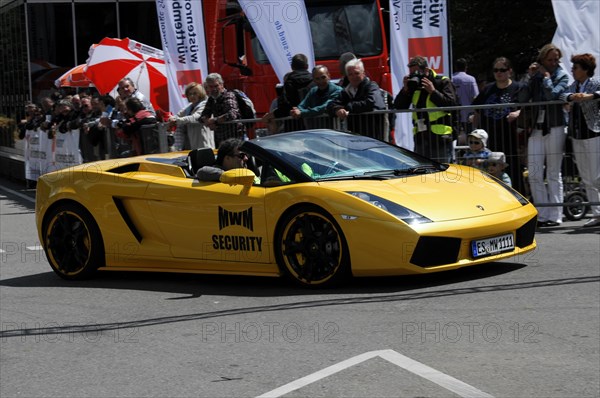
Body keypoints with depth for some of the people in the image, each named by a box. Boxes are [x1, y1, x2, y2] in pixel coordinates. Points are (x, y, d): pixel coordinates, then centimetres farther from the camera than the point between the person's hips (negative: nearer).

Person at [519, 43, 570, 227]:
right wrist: (530, 76, -6)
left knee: (553, 174, 0)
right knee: (534, 174, 0)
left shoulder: (561, 76, 3)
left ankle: (555, 215, 4)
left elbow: (552, 95, -17)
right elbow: (521, 99, -3)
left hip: (554, 127, -4)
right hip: (536, 128, 4)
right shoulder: (535, 76, 11)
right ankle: (542, 214, 7)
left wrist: (546, 76, -6)